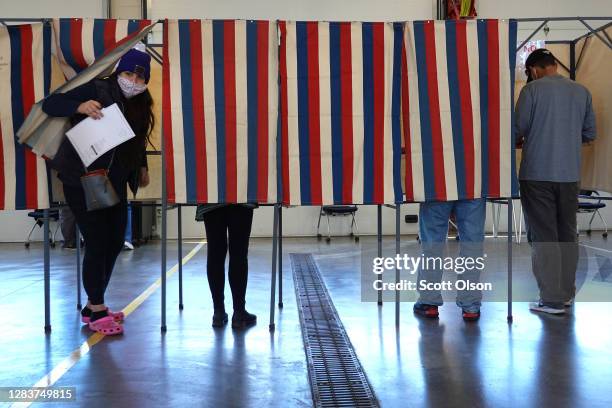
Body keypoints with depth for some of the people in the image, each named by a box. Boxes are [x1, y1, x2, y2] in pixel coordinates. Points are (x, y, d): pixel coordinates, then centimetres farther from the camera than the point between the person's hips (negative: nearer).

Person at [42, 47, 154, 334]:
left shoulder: (140, 106, 8)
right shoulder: (97, 90, -12)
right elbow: (49, 104, -16)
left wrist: (142, 167, 12)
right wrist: (80, 107, -32)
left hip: (114, 185, 8)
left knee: (114, 244, 11)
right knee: (97, 245, -5)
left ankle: (93, 306, 26)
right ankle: (96, 311, 10)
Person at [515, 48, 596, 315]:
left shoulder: (532, 89, -7)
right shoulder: (581, 91, 5)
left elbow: (518, 130, -7)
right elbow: (590, 134, 10)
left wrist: (519, 142, 15)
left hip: (537, 174, -4)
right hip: (570, 175, 4)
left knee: (544, 236, 1)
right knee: (567, 234, 15)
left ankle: (552, 299, 3)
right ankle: (567, 292, 23)